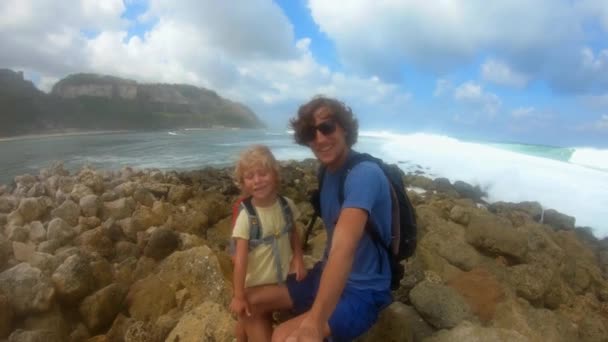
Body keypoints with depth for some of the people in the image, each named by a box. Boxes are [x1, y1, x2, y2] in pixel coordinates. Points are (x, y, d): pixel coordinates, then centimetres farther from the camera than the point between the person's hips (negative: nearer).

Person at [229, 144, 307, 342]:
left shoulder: (287, 205, -12)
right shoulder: (246, 217, -24)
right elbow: (240, 259, -23)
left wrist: (298, 258, -7)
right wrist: (238, 295, -22)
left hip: (284, 281, 5)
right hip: (256, 285, -4)